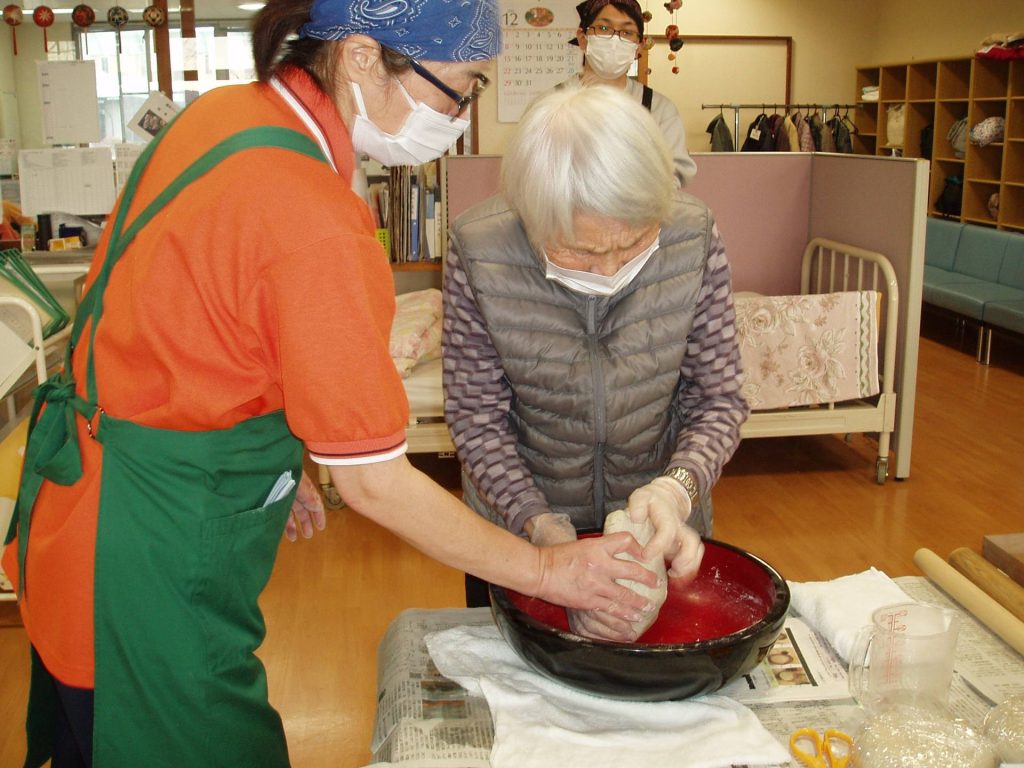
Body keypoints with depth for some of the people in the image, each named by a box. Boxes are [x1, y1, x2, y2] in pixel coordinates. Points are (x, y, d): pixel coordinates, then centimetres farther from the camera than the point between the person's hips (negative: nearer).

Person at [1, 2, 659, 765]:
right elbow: (375, 482, -23)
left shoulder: (219, 113, -2)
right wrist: (548, 571, -11)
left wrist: (276, 461, 16)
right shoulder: (314, 223, -29)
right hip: (147, 575, -8)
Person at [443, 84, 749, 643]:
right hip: (517, 521, 0)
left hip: (660, 520, 1)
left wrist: (680, 485, -33)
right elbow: (476, 420, -19)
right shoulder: (478, 251, -27)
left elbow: (719, 398, -14)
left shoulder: (694, 238, -22)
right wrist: (545, 531, -31)